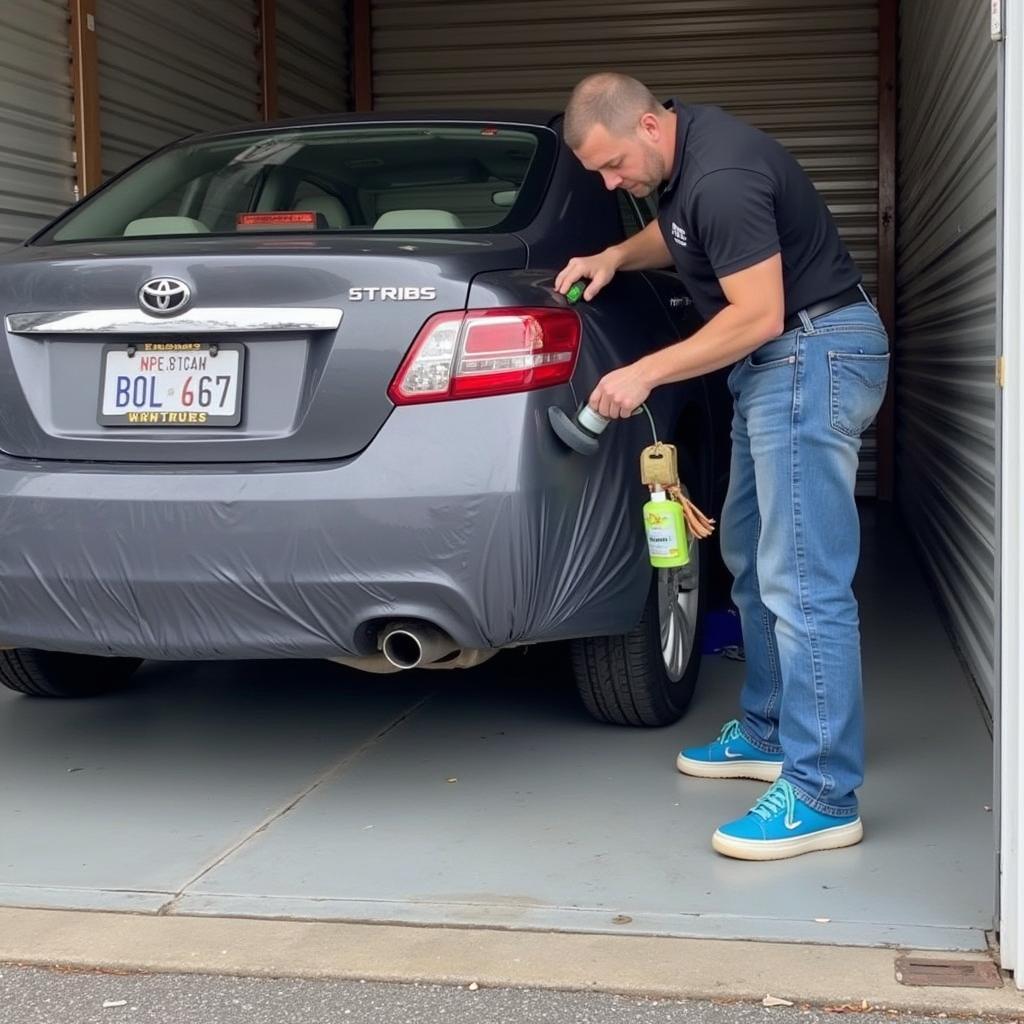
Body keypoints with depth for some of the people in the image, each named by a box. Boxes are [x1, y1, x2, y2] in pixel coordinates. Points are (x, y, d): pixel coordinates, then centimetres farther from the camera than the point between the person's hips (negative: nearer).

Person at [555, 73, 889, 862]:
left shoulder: (721, 175, -23)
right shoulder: (681, 153, 8)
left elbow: (758, 315, -23)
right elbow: (678, 233, 29)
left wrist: (645, 375, -18)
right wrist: (618, 256, 9)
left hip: (814, 354, -11)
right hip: (779, 358, 11)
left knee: (802, 581, -13)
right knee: (749, 554, 18)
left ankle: (823, 798, -11)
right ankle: (768, 733, 29)